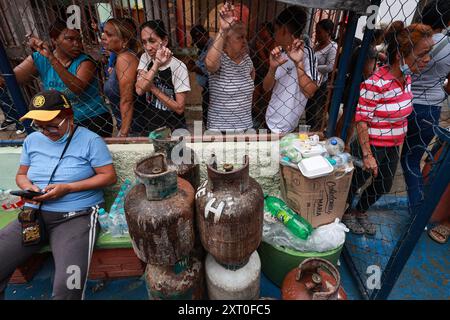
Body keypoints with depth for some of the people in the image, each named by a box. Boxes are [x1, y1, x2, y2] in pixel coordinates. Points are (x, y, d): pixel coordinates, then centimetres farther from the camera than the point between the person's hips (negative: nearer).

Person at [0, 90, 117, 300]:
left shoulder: (90, 140, -5)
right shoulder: (32, 140, 13)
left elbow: (109, 176, -8)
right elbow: (21, 174, 23)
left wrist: (67, 188, -15)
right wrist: (28, 187, -2)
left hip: (75, 216, -5)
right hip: (33, 214, 6)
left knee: (67, 286, -25)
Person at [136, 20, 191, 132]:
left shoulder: (178, 66, -17)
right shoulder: (145, 58, -2)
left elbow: (179, 108, -19)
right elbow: (139, 90, -18)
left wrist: (153, 88, -19)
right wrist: (156, 64, -27)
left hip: (173, 128, -4)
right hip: (150, 125, 5)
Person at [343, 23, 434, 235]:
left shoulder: (406, 78, 0)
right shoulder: (376, 84, -26)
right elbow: (361, 120, -23)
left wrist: (397, 145, 18)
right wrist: (367, 155, -23)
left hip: (393, 148, 9)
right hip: (371, 147, -8)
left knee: (383, 187, 22)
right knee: (355, 183, 13)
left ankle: (360, 213, 46)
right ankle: (346, 213, 40)